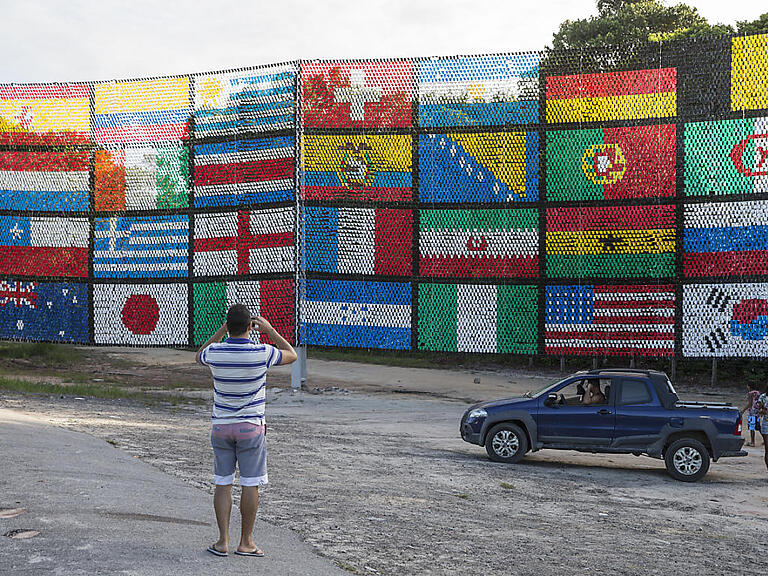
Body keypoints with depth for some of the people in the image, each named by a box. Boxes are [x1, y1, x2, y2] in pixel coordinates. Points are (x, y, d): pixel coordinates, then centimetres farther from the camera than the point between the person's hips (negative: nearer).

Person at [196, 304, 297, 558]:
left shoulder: (215, 352, -8)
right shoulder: (261, 353, -14)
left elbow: (199, 355, 19)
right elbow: (291, 355, 6)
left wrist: (221, 331, 15)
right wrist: (270, 330, 11)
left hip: (220, 426, 2)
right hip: (251, 427, -2)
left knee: (223, 484, 9)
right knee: (250, 484, 5)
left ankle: (223, 541, 9)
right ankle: (246, 542, 12)